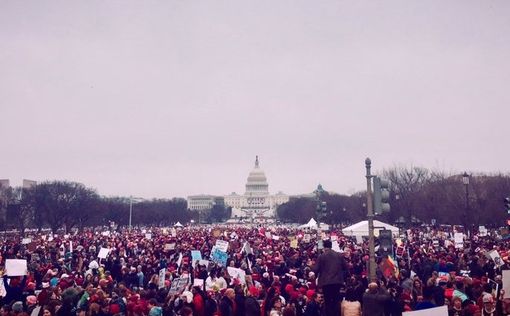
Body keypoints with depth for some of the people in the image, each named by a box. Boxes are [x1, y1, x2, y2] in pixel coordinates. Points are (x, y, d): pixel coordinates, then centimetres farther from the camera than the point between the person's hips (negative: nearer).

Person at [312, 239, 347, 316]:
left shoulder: (321, 256, -6)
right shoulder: (339, 255, 3)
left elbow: (315, 270, -9)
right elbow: (345, 267, 6)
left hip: (326, 282, -3)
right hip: (337, 281, 3)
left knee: (328, 302, 6)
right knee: (336, 301, 15)